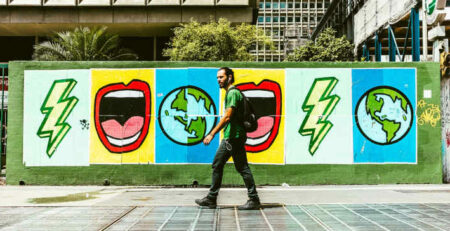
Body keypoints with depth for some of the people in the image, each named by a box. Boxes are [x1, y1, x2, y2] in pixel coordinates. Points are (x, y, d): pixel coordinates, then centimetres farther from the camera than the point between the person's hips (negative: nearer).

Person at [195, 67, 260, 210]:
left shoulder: (233, 93, -12)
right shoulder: (230, 93, 18)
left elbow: (227, 117, -20)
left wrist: (212, 134, -21)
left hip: (234, 137, -10)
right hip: (229, 137, 10)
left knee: (242, 168, -5)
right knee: (217, 165, 9)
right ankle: (211, 199, 13)